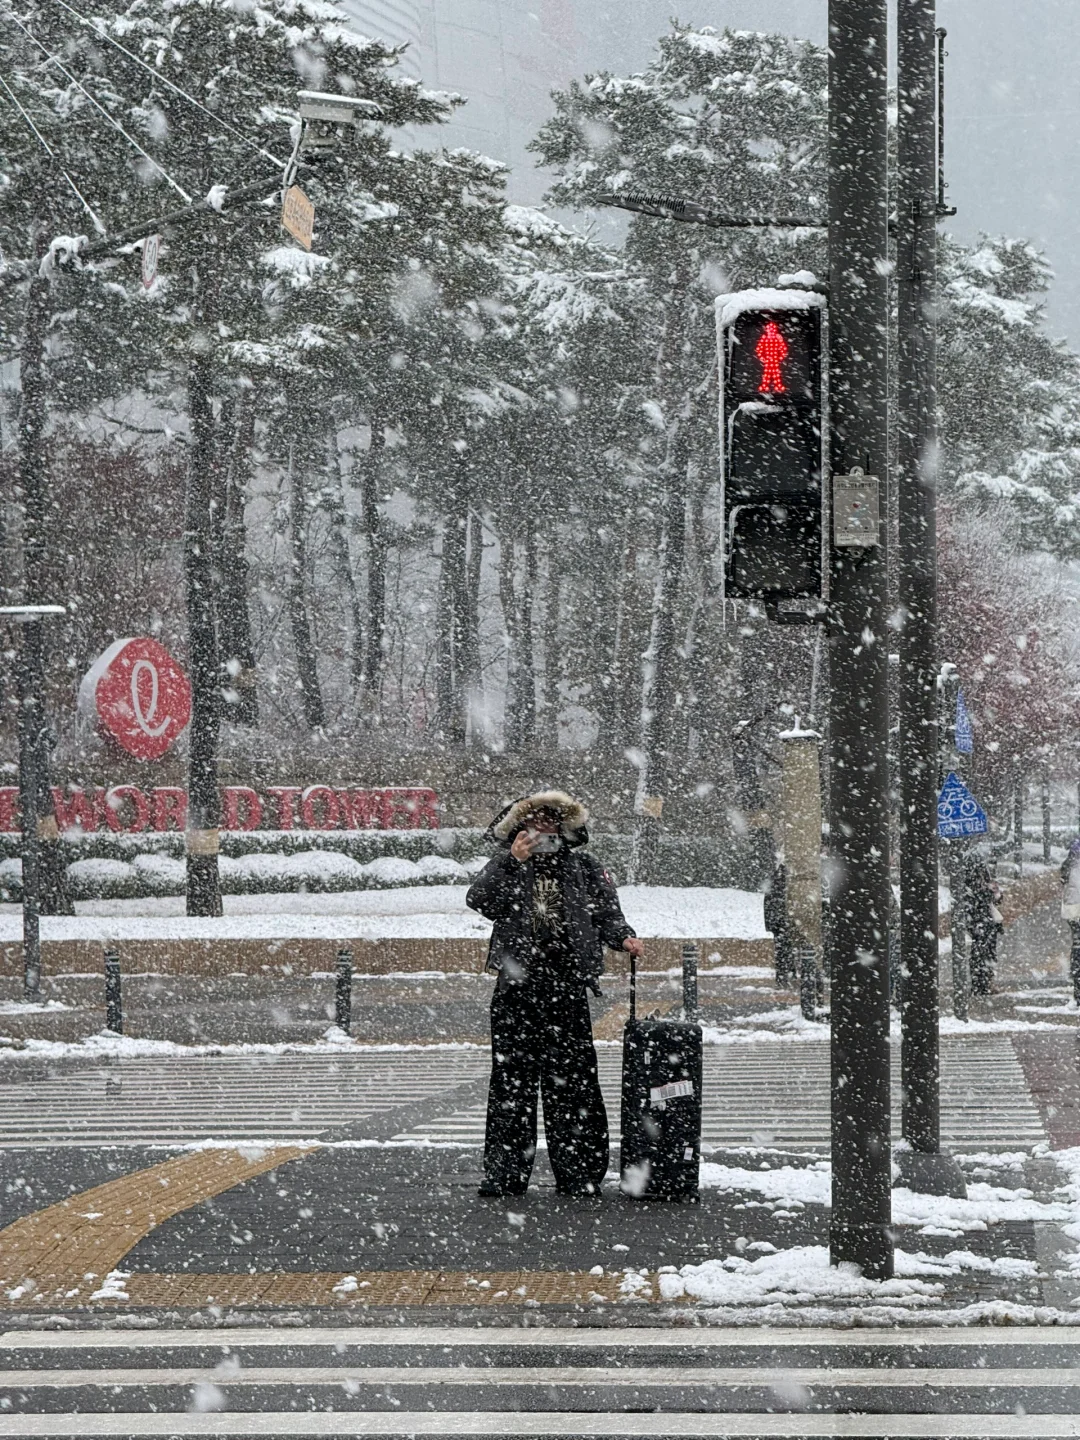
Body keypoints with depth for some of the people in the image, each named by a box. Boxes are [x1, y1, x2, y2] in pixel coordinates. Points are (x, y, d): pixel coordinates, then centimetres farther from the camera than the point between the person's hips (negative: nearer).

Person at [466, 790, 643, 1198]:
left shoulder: (584, 867, 14)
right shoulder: (506, 866, 10)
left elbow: (607, 912, 10)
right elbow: (479, 900, -6)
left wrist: (623, 937, -9)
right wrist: (512, 862, -14)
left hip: (568, 987, 0)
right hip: (515, 988, 0)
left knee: (572, 1080, -1)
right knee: (511, 1077, 1)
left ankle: (578, 1174, 4)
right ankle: (505, 1173, 6)